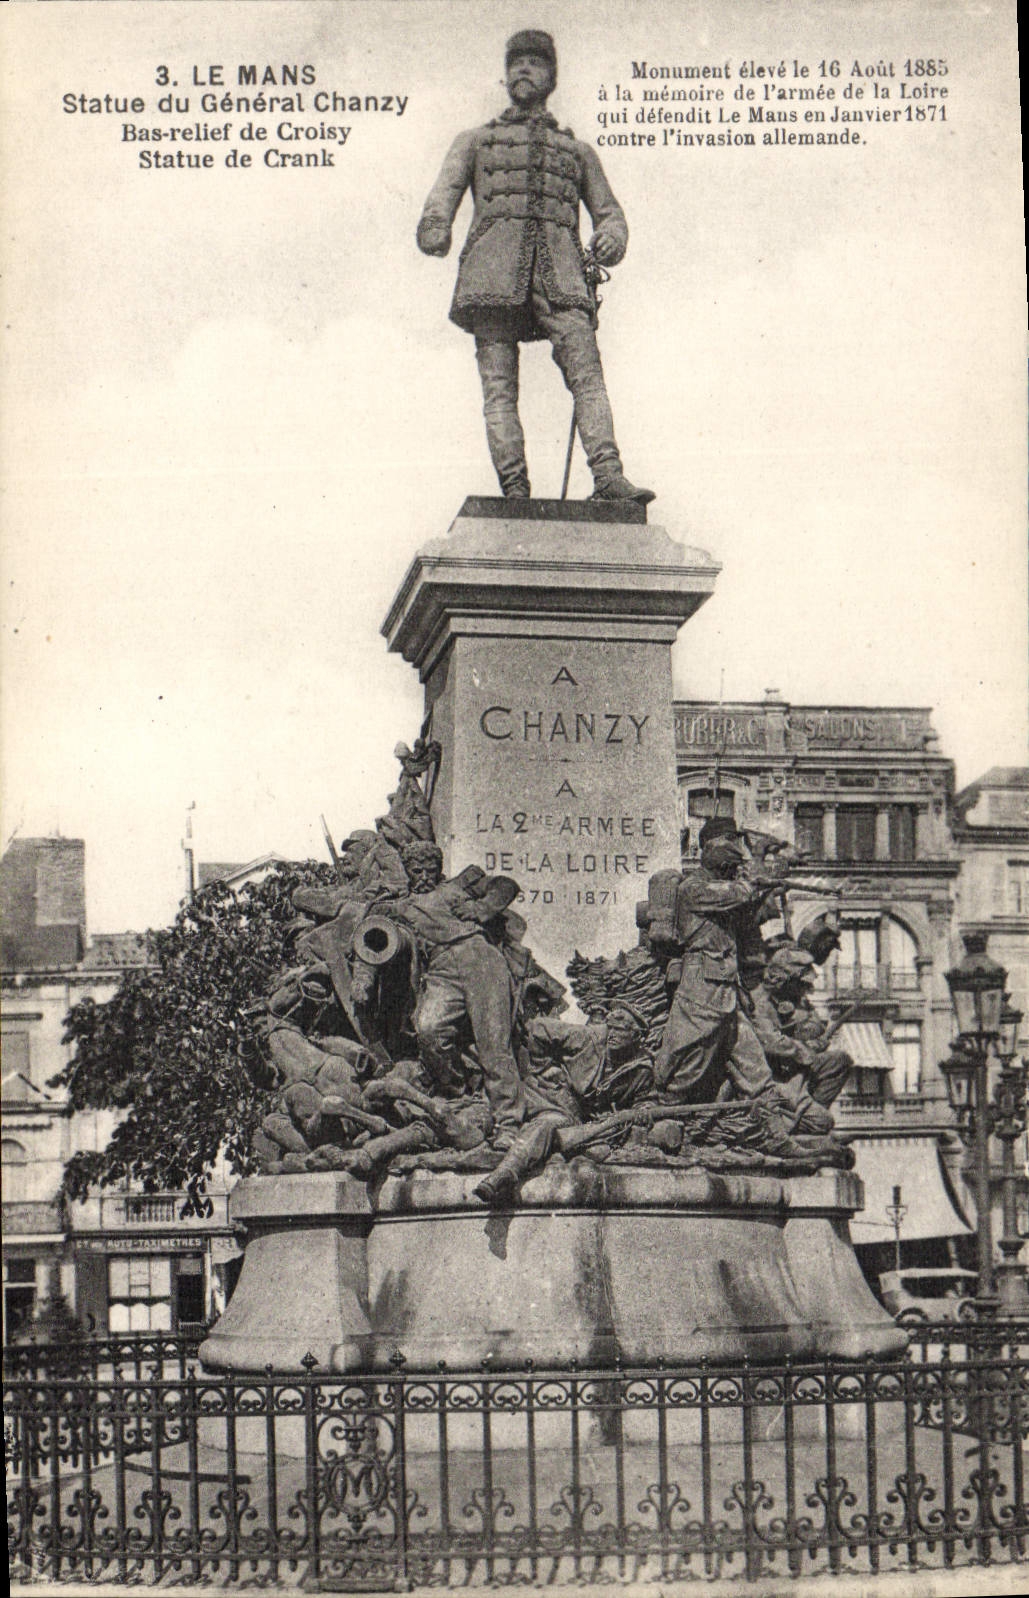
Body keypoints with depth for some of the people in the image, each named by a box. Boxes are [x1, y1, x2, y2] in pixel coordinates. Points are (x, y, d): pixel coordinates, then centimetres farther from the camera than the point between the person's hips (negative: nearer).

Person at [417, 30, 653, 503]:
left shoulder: (578, 151, 33)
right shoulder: (475, 140, 29)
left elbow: (608, 211, 24)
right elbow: (446, 190, 11)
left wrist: (612, 235, -3)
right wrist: (435, 226, -13)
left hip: (558, 264, 0)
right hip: (494, 261, 0)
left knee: (586, 369, -21)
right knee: (499, 384, -13)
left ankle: (608, 477, -36)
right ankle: (514, 493, -21)